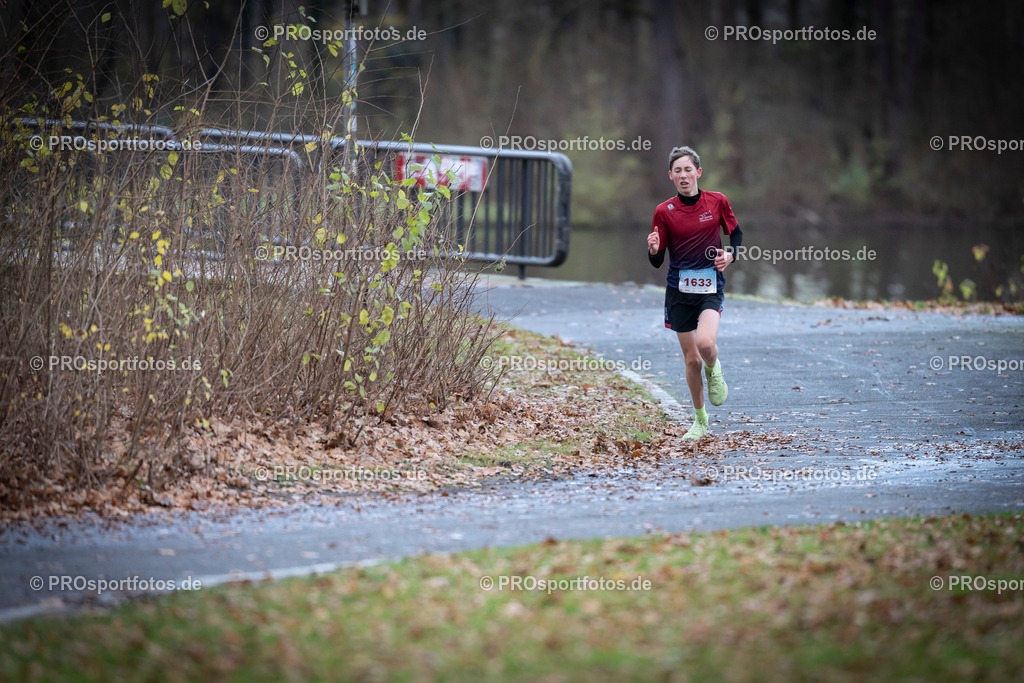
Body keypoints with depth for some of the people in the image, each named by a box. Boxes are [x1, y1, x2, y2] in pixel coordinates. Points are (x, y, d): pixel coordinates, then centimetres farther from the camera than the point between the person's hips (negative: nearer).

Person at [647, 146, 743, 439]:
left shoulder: (717, 201, -1)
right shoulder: (664, 211, -1)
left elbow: (735, 232, 15)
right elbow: (657, 262, 2)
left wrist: (730, 254, -6)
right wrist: (653, 250, -22)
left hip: (710, 286, -1)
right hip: (679, 289, 1)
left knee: (705, 343, -26)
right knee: (691, 359, 5)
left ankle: (714, 370, 11)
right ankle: (700, 420, 23)